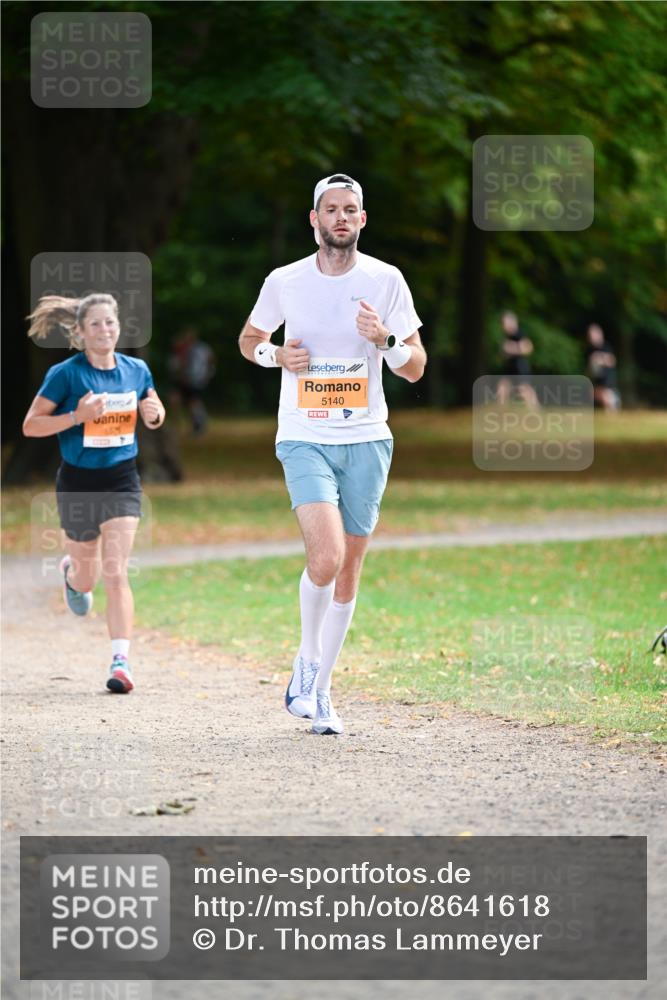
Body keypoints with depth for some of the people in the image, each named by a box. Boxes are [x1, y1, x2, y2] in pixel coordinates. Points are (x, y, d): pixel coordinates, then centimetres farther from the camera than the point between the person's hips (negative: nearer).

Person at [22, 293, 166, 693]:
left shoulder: (137, 370, 0)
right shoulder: (66, 374, -11)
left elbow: (154, 409, 18)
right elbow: (31, 424, -9)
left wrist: (154, 413, -7)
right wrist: (76, 416, -23)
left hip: (122, 480, 1)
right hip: (78, 482, -1)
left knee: (116, 573, -12)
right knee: (88, 578, 14)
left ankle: (122, 661, -15)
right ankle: (73, 572, 52)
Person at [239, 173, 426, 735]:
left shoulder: (386, 281, 1)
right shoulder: (284, 282, 0)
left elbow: (416, 368, 4)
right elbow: (249, 340, 17)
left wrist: (384, 340, -17)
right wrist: (277, 356, -5)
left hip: (366, 441, 2)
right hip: (305, 440, -2)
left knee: (349, 572, 5)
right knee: (327, 558, -21)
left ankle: (320, 690, 19)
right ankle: (307, 660, 4)